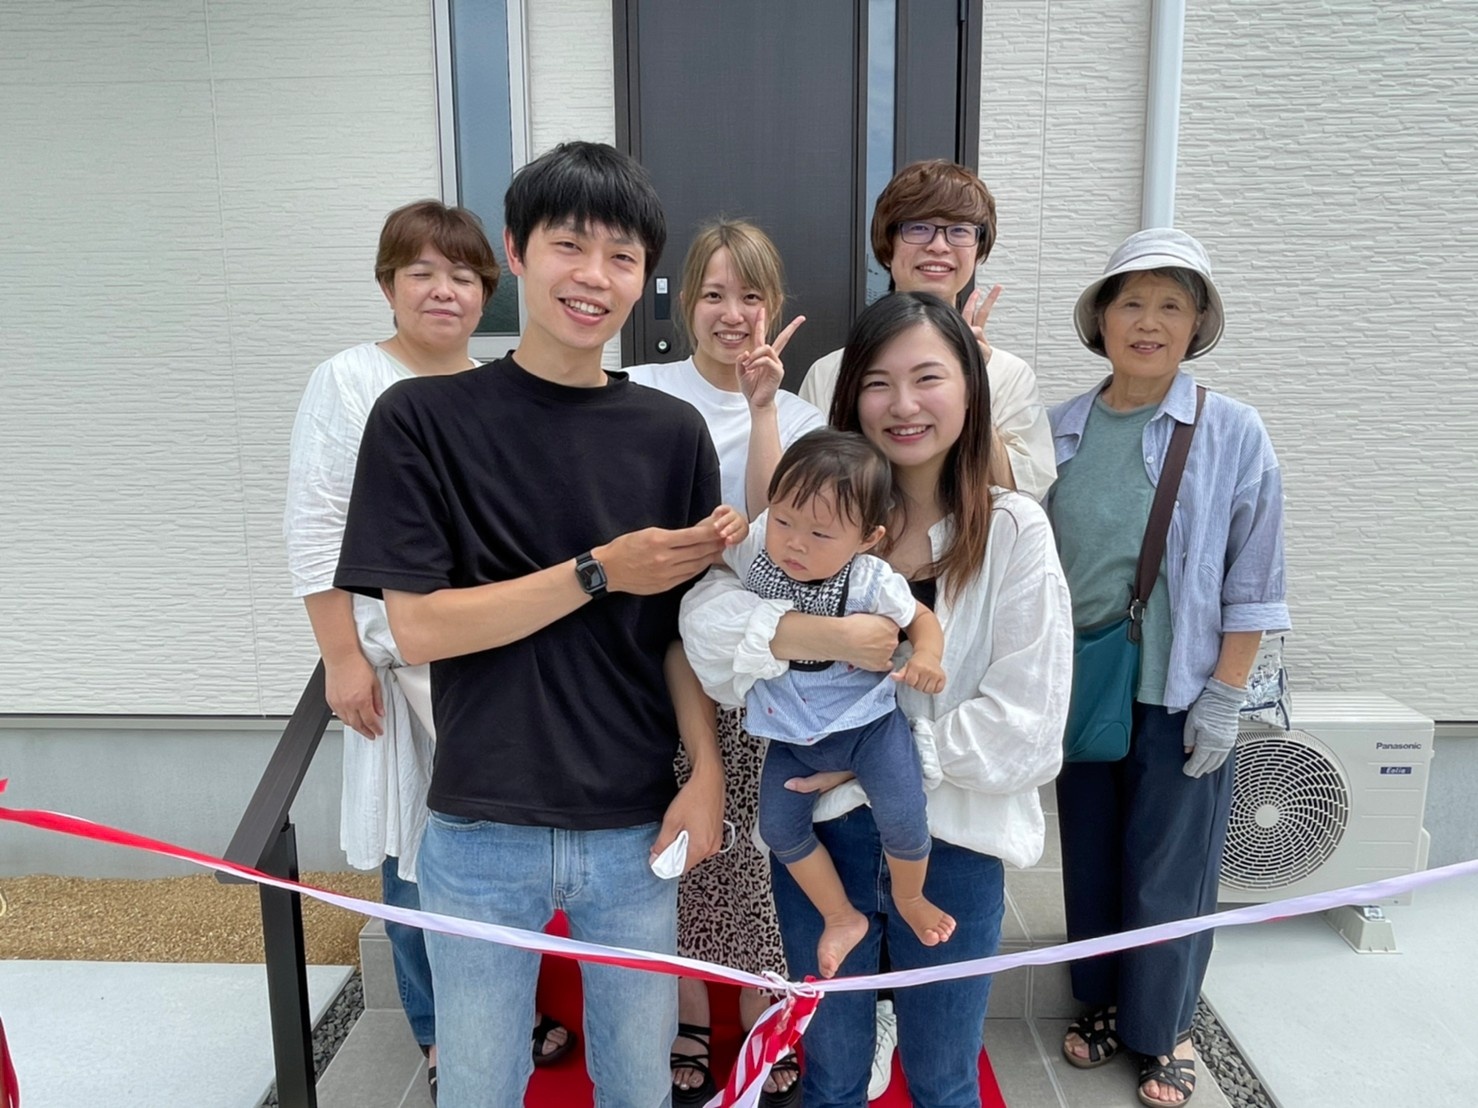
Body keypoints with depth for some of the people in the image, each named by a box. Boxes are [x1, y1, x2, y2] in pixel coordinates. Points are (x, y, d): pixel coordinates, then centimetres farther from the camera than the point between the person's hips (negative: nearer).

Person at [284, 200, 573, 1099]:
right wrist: (341, 656, -10)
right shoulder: (350, 381, -4)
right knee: (418, 851, 7)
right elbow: (316, 527, -7)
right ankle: (443, 1035, 28)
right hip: (405, 662, -4)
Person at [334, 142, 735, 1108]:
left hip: (636, 830, 2)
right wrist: (600, 572, -15)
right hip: (481, 835, -1)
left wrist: (707, 770, -8)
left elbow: (684, 628, 4)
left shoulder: (672, 434, 0)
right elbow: (418, 626, -11)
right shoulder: (423, 418, -6)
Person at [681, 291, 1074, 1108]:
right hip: (820, 828, 2)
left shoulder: (1014, 530, -10)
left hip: (953, 841, -1)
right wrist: (818, 634, -31)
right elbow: (705, 618, -17)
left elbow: (1025, 727, -14)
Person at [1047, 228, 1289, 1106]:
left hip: (1181, 698, -2)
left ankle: (1164, 1030, 32)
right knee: (1090, 862, 16)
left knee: (1168, 874, 9)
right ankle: (1103, 1004, 38)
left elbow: (1253, 581, -6)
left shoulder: (1233, 432, -7)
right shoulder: (1057, 433, 0)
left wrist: (1224, 697, -8)